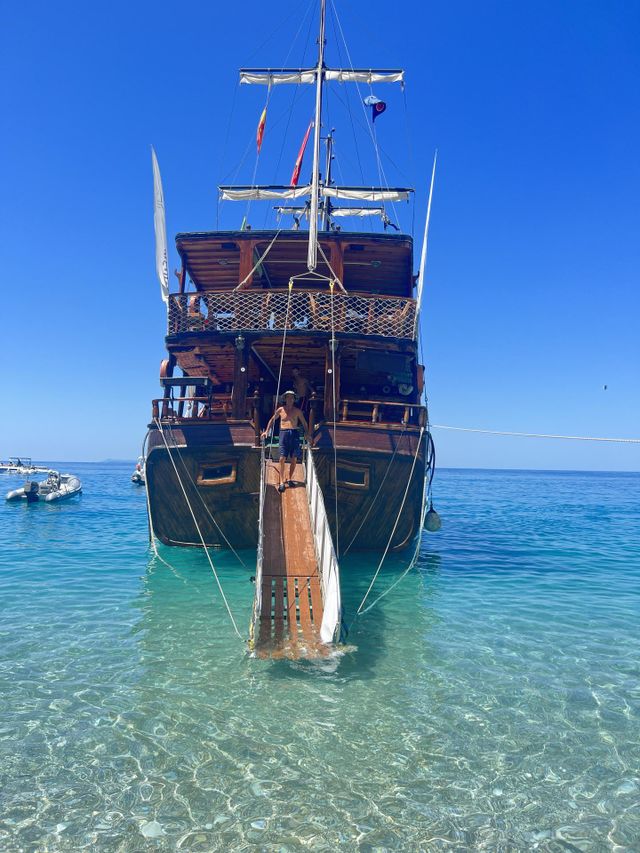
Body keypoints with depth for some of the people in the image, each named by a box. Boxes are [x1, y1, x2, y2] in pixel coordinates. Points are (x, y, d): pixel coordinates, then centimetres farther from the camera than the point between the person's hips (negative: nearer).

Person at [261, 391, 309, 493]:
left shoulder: (297, 411, 9)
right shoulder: (280, 410, 9)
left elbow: (304, 423, 16)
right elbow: (272, 420, 20)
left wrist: (307, 434, 6)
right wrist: (266, 431, 14)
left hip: (294, 433, 1)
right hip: (284, 433, -1)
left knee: (294, 459, 2)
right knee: (282, 459, -9)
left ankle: (290, 479, 17)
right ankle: (281, 482, -7)